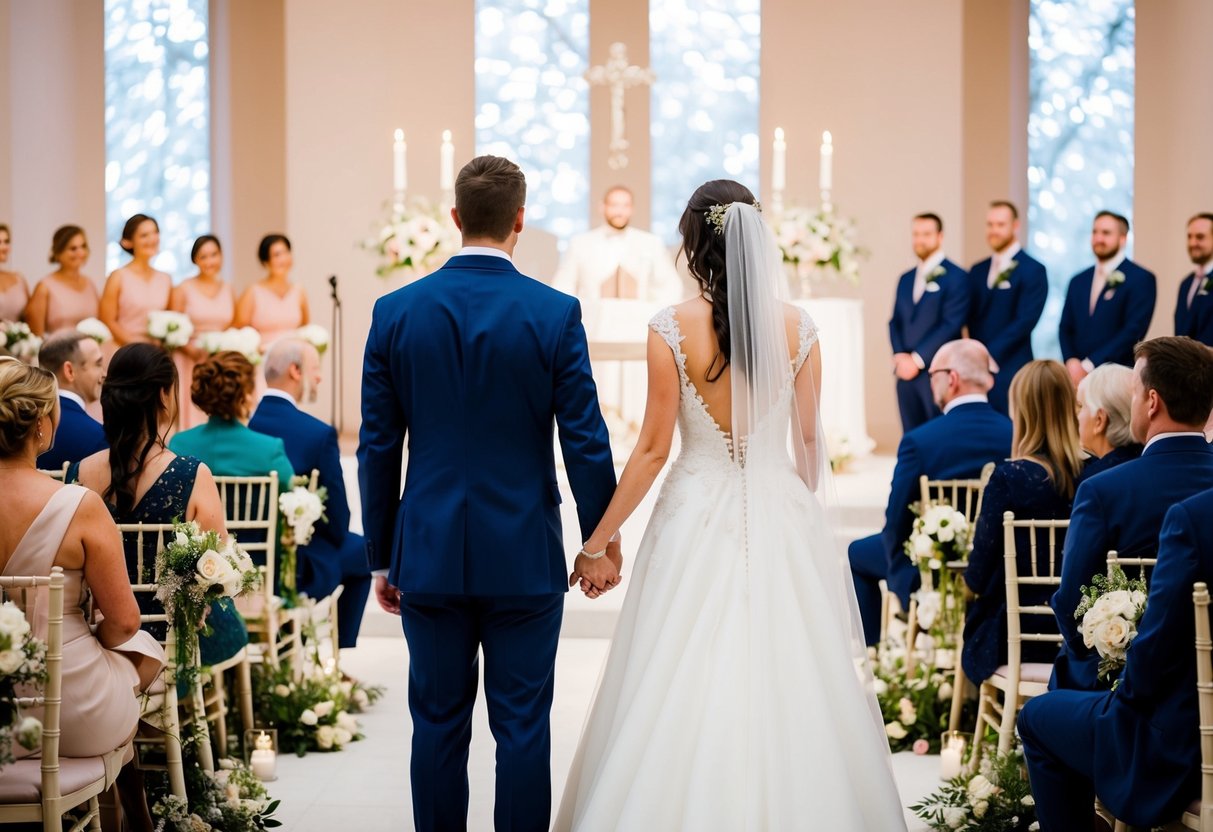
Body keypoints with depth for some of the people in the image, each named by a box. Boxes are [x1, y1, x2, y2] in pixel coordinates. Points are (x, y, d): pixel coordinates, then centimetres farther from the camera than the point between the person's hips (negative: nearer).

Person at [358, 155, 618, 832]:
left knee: (439, 724, 9)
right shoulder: (556, 313, -7)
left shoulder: (396, 312, -1)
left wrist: (382, 557, 10)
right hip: (525, 556, -2)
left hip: (429, 554, 2)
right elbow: (585, 441, -5)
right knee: (522, 725, 5)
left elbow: (377, 449, 2)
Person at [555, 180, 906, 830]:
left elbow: (653, 449, -7)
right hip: (781, 520, 3)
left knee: (682, 696, 6)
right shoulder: (797, 327, -1)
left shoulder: (672, 329, -9)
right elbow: (809, 438, 7)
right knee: (787, 692, 10)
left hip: (698, 518, -2)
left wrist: (598, 539, 2)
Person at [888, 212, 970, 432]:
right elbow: (895, 322, 15)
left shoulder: (956, 277, -3)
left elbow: (951, 324, -11)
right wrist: (899, 356, -4)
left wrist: (917, 359, -13)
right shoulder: (905, 279, 18)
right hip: (906, 372, 6)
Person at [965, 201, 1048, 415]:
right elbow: (971, 320, 13)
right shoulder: (977, 271, 16)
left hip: (1010, 373, -5)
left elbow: (1025, 321, -11)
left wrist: (989, 355, -15)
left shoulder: (1033, 270, -3)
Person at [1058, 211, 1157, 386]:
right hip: (1078, 377, 4)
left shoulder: (1141, 279, -2)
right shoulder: (1078, 281, 16)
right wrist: (1071, 362, -6)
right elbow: (1066, 329, 15)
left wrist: (1088, 366, -13)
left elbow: (1134, 330, -11)